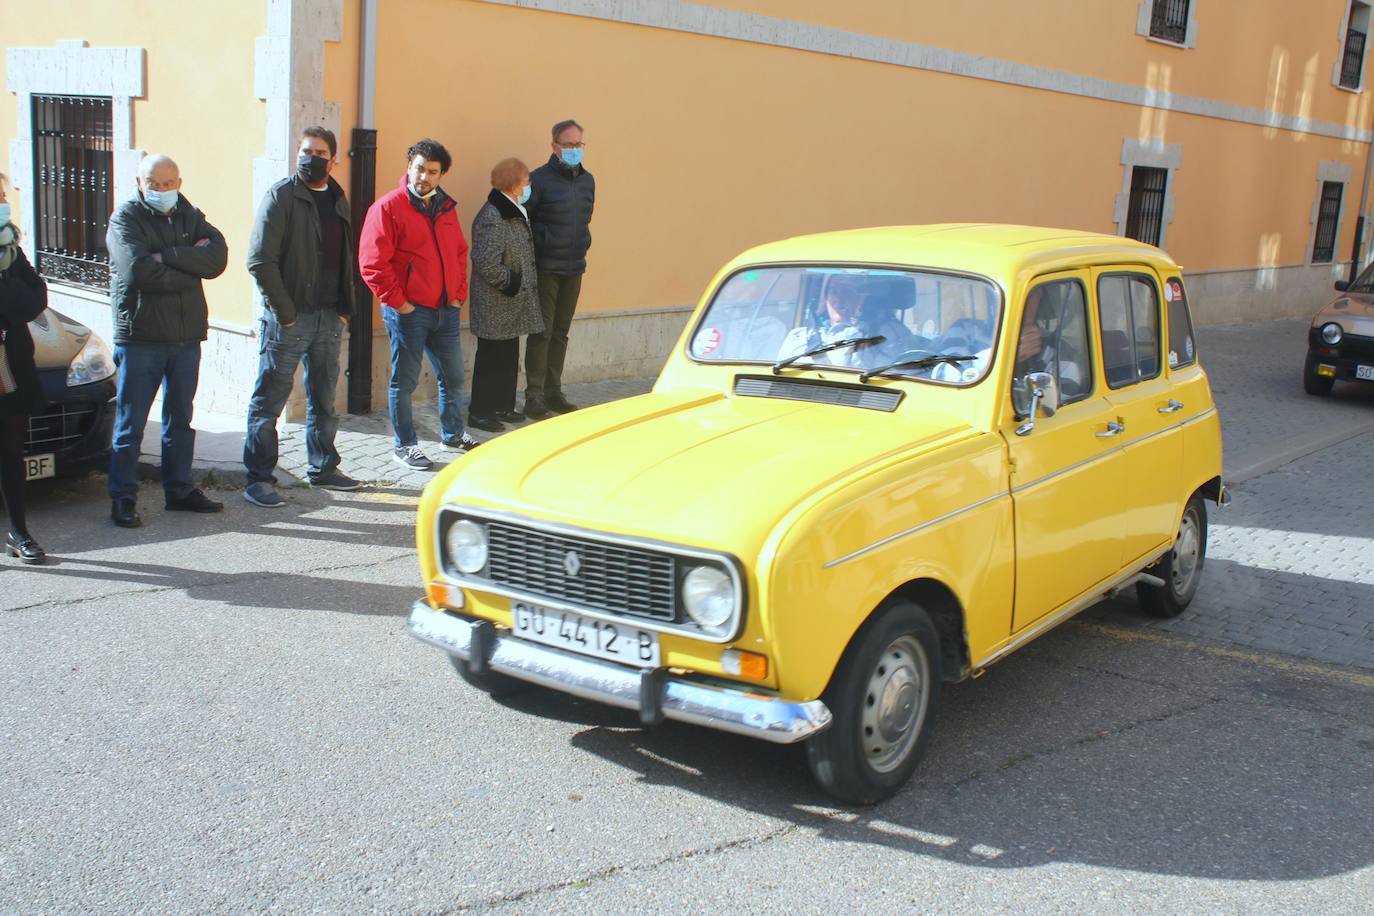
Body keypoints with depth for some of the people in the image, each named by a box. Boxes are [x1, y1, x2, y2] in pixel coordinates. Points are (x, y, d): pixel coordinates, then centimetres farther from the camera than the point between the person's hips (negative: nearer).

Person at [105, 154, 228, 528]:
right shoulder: (126, 218, -4)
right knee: (130, 423, 0)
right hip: (140, 336, -5)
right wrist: (191, 263, -10)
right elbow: (138, 271, -20)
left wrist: (167, 256, -17)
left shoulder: (190, 216, 11)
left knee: (181, 419, 14)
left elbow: (218, 257, -8)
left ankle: (179, 490, 24)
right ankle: (122, 498, 8)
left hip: (186, 336, 5)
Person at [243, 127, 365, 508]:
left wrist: (344, 307, 9)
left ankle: (322, 468, 29)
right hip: (289, 319, -7)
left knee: (324, 399, 16)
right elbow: (260, 261, -13)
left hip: (330, 318, 7)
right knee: (269, 400, -1)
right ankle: (258, 479, 5)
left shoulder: (337, 199, 13)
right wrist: (283, 313, -15)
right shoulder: (281, 195, -8)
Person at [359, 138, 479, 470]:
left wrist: (459, 294, 10)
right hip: (408, 310, -6)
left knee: (453, 377, 15)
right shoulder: (388, 207, -9)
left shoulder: (446, 208, 12)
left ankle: (453, 434, 33)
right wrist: (398, 303, -14)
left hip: (446, 309, 6)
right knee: (404, 381, 4)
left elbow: (460, 253, 21)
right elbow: (372, 263, -14)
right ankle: (404, 445, 16)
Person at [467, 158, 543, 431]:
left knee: (508, 358, 16)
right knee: (491, 359, 0)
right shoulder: (491, 218, -20)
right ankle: (480, 412, 9)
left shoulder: (516, 214, 11)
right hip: (495, 308, -9)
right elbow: (487, 264, -25)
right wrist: (511, 282, -15)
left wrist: (519, 282, 11)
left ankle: (503, 406, 27)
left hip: (512, 306, 9)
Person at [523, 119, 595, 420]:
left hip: (574, 268, 6)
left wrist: (581, 246, 14)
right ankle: (534, 396, 2)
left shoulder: (587, 180, 10)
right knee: (541, 332, -4)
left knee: (561, 333, 12)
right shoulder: (540, 179, -11)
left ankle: (553, 392, 20)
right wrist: (536, 251, -9)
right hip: (546, 269, -6)